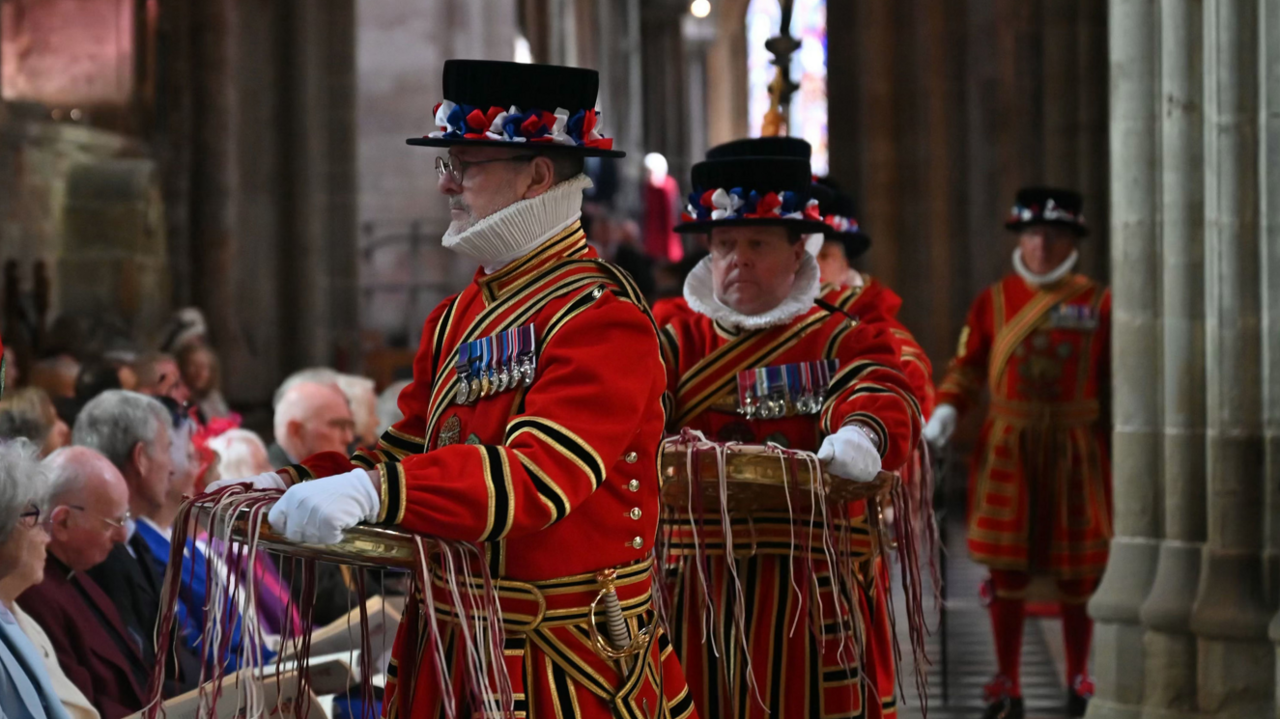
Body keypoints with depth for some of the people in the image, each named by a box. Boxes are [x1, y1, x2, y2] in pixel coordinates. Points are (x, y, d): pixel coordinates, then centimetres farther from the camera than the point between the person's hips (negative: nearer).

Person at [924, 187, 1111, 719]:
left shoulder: (1097, 303, 2)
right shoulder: (994, 301, 5)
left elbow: (1121, 378, 5)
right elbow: (967, 368, 7)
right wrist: (945, 412, -10)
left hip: (1076, 449, 0)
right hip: (1007, 449, 0)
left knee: (1078, 571, 5)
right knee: (1007, 569, 1)